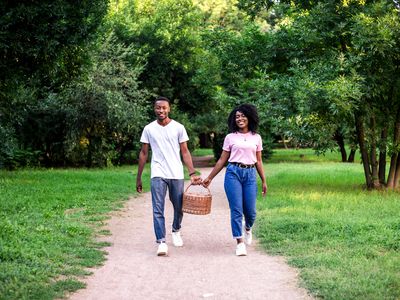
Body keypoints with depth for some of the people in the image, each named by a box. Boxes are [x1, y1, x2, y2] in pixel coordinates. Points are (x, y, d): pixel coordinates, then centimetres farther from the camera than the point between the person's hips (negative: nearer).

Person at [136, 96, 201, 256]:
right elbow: (143, 153, 9)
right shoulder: (149, 129, 3)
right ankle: (161, 242, -7)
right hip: (158, 175, -1)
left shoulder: (178, 128, 1)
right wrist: (138, 177, 7)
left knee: (179, 208, 12)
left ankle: (176, 231, 38)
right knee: (158, 210, -9)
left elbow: (185, 152, 2)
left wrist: (192, 173, -8)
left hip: (176, 175, 1)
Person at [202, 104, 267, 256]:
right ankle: (240, 242, 3)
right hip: (233, 173, -1)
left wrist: (264, 181, 11)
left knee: (250, 210, 0)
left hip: (250, 174, 1)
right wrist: (209, 178, 7)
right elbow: (222, 160, 9)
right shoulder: (230, 137, 5)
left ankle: (247, 228, 34)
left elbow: (258, 161, 14)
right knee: (236, 209, -5)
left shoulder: (256, 138, 10)